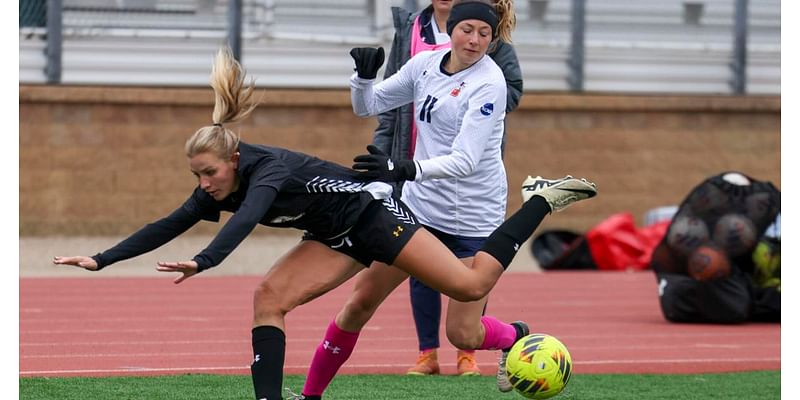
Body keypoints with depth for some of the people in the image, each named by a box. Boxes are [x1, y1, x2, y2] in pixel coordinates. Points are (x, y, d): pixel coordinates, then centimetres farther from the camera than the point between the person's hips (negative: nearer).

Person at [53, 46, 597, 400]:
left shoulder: (268, 169, -31)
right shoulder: (217, 190, -6)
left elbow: (246, 219, -50)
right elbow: (166, 228, -4)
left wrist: (202, 262, -64)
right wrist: (101, 261, -11)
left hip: (371, 211, -8)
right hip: (338, 237, 8)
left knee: (470, 285, -8)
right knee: (269, 298, -10)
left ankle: (542, 201, 10)